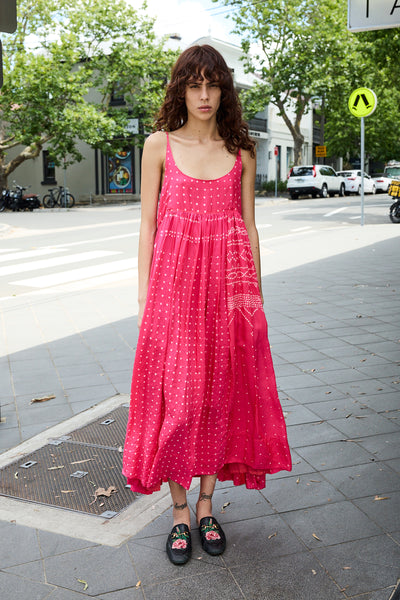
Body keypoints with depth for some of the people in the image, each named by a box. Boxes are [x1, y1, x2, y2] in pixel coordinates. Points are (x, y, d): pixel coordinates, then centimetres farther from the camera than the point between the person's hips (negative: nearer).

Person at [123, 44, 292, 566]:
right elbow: (148, 223, 4)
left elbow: (249, 227, 9)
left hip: (228, 286, 2)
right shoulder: (159, 145, 5)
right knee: (175, 399, 2)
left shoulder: (241, 152, 8)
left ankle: (206, 507, 26)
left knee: (222, 395, 7)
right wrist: (146, 295, -1)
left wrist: (255, 295, 5)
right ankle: (180, 514, 20)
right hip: (173, 284, -1)